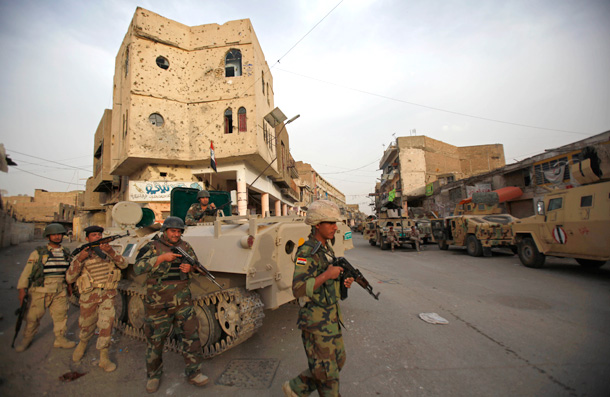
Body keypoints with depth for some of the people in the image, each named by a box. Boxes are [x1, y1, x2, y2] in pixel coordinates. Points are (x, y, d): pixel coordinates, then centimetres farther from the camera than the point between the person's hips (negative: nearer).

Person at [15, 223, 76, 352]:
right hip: (40, 291, -3)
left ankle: (60, 339, 20)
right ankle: (27, 339, 33)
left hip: (60, 292, 3)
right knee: (33, 317, 9)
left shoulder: (66, 253, 8)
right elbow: (27, 271, -5)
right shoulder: (38, 252, -4)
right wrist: (22, 289, -10)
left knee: (61, 316, 7)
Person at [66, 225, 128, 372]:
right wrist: (80, 259, -20)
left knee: (106, 323, -10)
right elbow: (69, 278, -6)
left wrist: (111, 252, -26)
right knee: (86, 325, 16)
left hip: (107, 294, 0)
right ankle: (83, 344, 50)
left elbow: (124, 264, -10)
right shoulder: (81, 255, 0)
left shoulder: (107, 252, 4)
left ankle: (104, 358, 3)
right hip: (89, 296, 1)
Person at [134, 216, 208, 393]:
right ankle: (153, 376, 36)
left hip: (182, 302, 3)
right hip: (157, 304, -2)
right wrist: (162, 257, -29)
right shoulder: (152, 247, -7)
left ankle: (194, 373, 19)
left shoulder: (185, 246, 4)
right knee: (155, 341, 12)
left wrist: (190, 267, -12)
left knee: (191, 335, 3)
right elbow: (138, 268, -18)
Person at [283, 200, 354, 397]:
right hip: (316, 320, -9)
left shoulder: (327, 249, 7)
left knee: (338, 360, 21)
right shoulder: (306, 252, -22)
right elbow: (298, 289, -28)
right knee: (327, 370, 8)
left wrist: (343, 282, 0)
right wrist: (327, 274, -27)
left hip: (332, 318, 9)